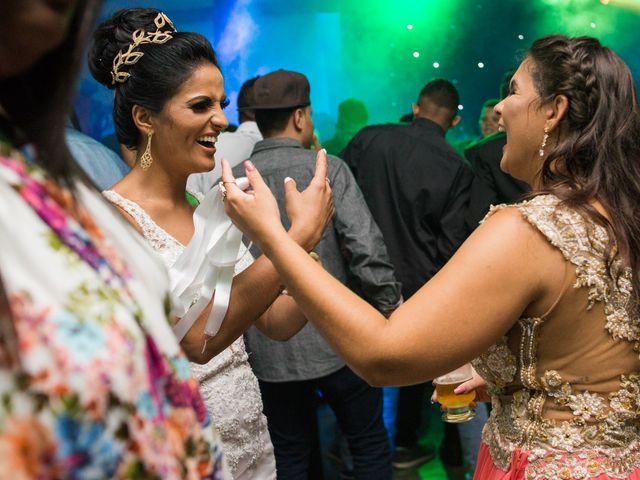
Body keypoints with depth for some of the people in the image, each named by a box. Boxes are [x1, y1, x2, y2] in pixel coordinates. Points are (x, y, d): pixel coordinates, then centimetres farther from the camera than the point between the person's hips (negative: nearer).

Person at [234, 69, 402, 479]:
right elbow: (368, 250, -15)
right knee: (370, 445, 17)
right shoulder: (328, 170, -9)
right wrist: (390, 303, -1)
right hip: (335, 340, -3)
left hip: (267, 349, 3)